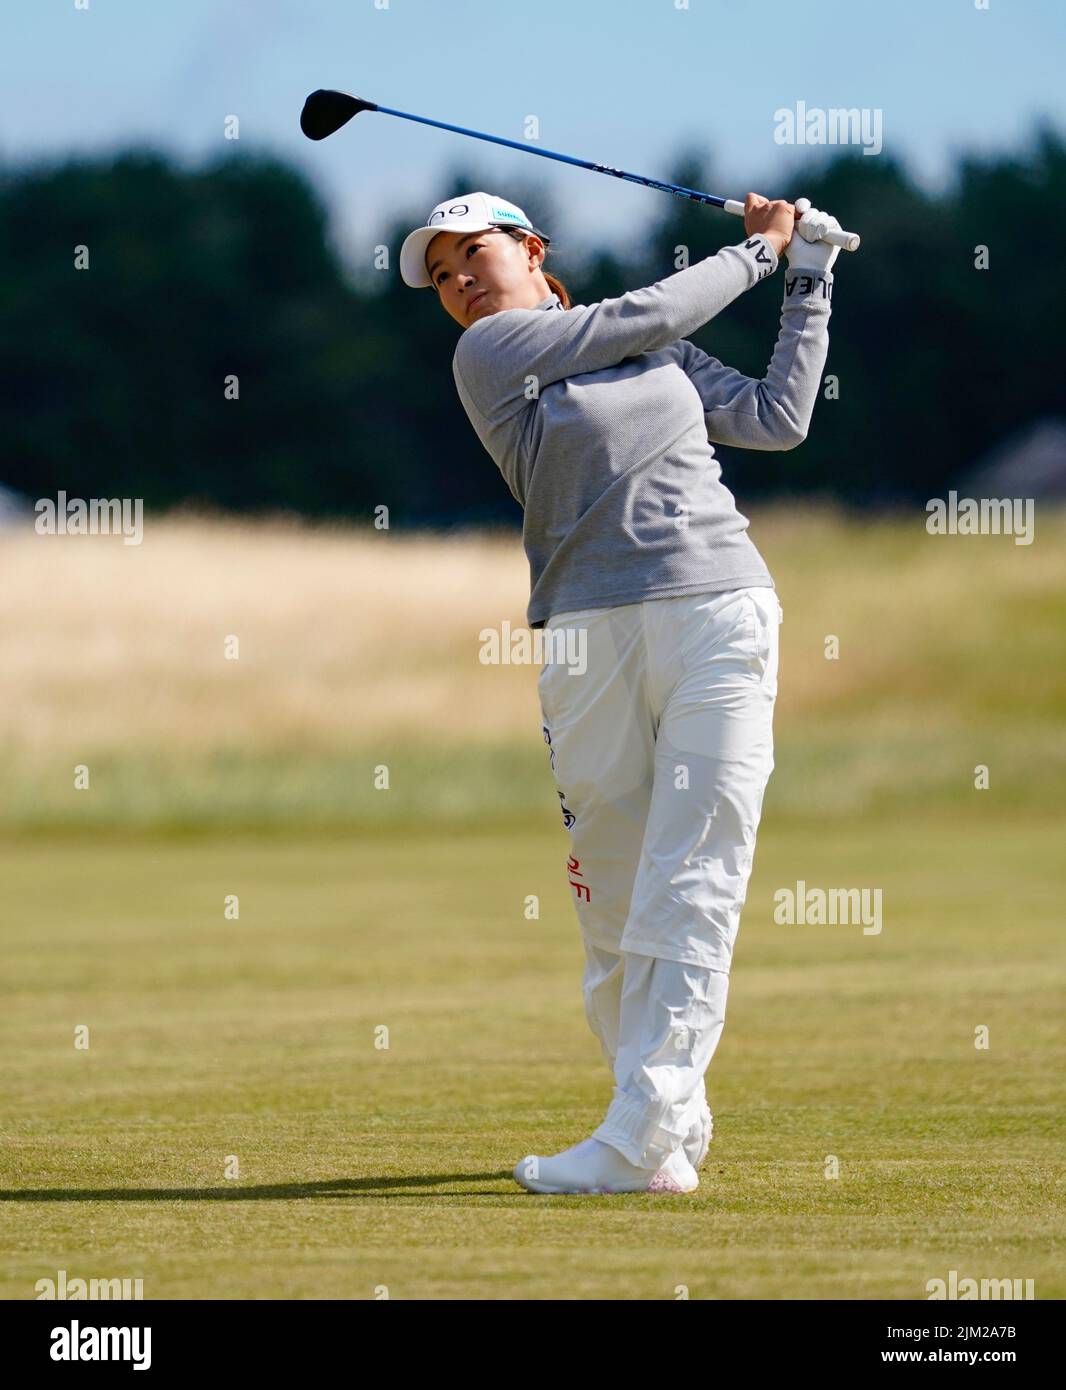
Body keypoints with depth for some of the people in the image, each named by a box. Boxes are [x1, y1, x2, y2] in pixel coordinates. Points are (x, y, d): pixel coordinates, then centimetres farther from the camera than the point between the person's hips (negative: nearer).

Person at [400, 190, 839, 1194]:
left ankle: (641, 1138, -17)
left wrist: (808, 282, 22)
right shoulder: (489, 351, 6)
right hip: (591, 631, -1)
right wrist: (761, 248, 17)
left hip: (719, 611, 1)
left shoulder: (661, 355, 20)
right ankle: (678, 1125, 12)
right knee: (613, 894, -1)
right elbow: (654, 314, 3)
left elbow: (779, 416, 21)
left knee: (690, 883, -10)